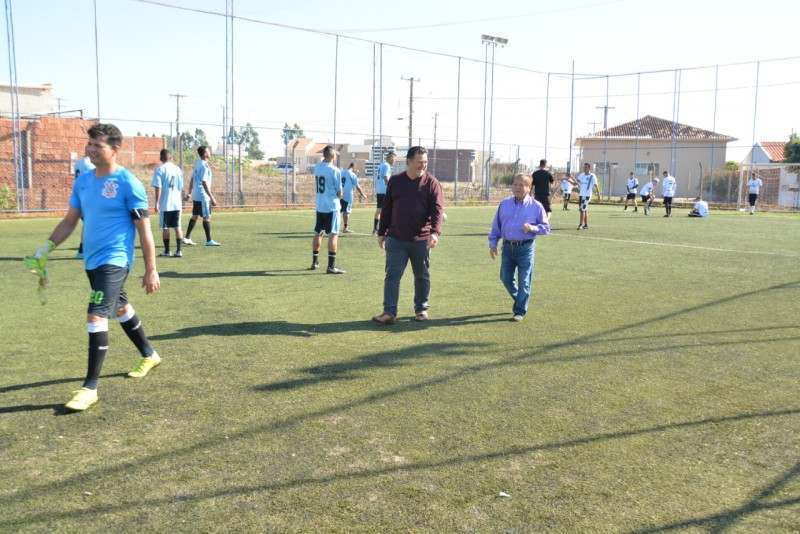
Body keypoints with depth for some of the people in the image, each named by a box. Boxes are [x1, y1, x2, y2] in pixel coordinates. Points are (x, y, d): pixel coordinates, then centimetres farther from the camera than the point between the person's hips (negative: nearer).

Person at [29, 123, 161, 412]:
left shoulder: (128, 183, -13)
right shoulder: (83, 180, 7)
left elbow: (144, 231, -11)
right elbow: (70, 220, 14)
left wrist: (150, 271, -11)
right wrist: (46, 247, 2)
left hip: (114, 261, -8)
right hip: (91, 261, 8)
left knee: (96, 317, -15)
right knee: (120, 309, 22)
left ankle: (90, 387, -8)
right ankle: (149, 355, 42)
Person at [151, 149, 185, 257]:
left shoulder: (160, 169, -6)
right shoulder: (178, 169, 8)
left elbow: (158, 187, -12)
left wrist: (156, 202, -8)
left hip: (165, 204, -3)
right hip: (177, 203, 3)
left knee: (165, 228, 6)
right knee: (178, 227, 6)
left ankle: (167, 251, 10)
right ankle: (178, 251, 2)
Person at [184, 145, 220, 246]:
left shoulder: (198, 164, 11)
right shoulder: (204, 166, -17)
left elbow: (192, 179, 17)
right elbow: (204, 183, -22)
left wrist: (189, 192, 26)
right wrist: (212, 198, -22)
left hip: (196, 196, 9)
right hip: (203, 196, -9)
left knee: (195, 216, 14)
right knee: (206, 217, -3)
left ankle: (187, 238, 16)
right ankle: (209, 241, 1)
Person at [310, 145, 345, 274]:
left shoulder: (316, 167, 3)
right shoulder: (335, 170, -14)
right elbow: (339, 192, -10)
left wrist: (325, 158, 16)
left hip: (319, 206, 7)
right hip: (332, 206, -7)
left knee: (318, 233, 16)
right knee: (333, 234, -5)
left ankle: (315, 262, 26)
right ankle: (331, 266, -9)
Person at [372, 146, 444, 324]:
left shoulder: (432, 182, -2)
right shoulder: (395, 181, 6)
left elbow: (438, 209, -10)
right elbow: (386, 209, 11)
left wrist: (435, 232, -24)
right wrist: (381, 232, 11)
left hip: (421, 240, -1)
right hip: (396, 239, 1)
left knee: (422, 276, 11)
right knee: (392, 275, -3)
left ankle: (421, 309, 25)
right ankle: (389, 313, -1)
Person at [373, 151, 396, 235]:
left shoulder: (381, 165, 18)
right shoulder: (387, 166, -10)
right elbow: (386, 179, -18)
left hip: (379, 191, 9)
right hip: (384, 191, -9)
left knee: (378, 209, 12)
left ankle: (375, 229, 15)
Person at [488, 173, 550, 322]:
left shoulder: (536, 206, -3)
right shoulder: (504, 204, 6)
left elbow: (546, 227, 0)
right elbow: (496, 225, 12)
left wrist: (533, 228, -18)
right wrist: (493, 243, 9)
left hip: (525, 248, -4)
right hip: (507, 247, 4)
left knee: (524, 281, 0)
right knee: (506, 278, 11)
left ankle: (520, 311, 10)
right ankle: (519, 301, 36)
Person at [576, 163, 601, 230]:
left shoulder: (592, 176, -7)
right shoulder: (581, 175, 12)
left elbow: (596, 186, -9)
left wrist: (598, 195, -13)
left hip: (587, 195, -7)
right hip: (581, 195, 7)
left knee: (582, 210, -12)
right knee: (585, 210, 11)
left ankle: (580, 224, -12)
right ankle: (586, 225, 18)